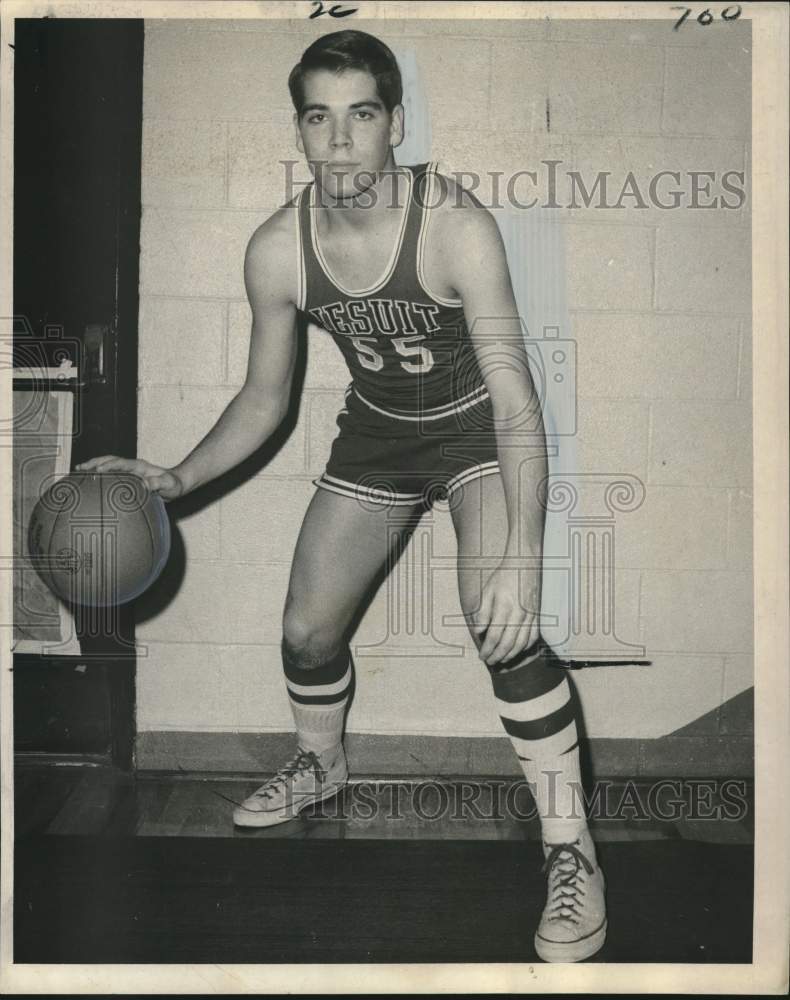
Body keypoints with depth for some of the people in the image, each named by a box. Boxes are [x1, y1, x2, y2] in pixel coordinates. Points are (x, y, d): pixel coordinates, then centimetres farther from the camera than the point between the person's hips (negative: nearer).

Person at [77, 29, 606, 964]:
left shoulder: (455, 225, -29)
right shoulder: (276, 249, -16)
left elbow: (515, 395, -33)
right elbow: (264, 398, -2)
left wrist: (523, 554, -44)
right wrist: (175, 479, -14)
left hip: (477, 426, -4)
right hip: (375, 431, 5)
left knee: (501, 628, -25)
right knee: (305, 627, 7)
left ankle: (572, 849, -6)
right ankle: (320, 760, 41)